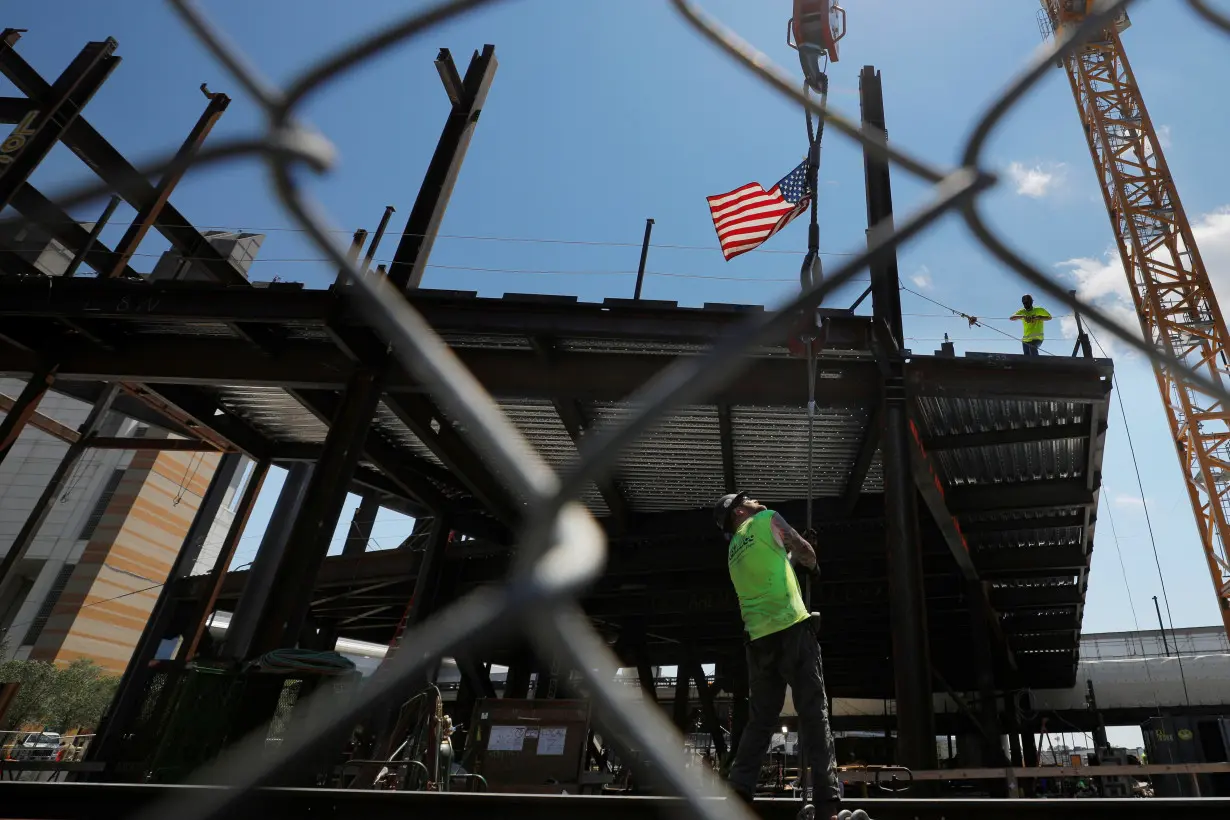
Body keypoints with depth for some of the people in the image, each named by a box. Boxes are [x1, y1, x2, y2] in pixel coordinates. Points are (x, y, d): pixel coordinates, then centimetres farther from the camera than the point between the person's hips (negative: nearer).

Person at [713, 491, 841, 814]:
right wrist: (812, 564, 35)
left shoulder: (733, 551, 24)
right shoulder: (766, 520, 6)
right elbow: (805, 551, 15)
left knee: (760, 720, 10)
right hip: (791, 627, -6)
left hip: (759, 637, 6)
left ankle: (739, 792, 0)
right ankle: (827, 802, -12)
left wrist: (793, 557, 40)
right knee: (814, 713, -6)